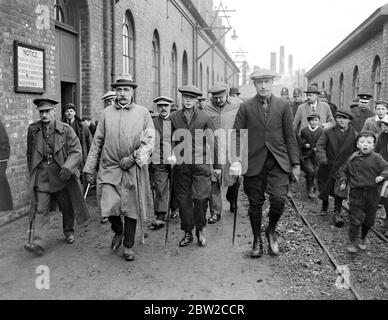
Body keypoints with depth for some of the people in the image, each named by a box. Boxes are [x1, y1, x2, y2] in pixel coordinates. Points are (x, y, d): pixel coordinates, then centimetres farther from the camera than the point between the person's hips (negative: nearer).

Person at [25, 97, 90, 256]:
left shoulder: (66, 129, -5)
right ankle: (38, 244, -5)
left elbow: (76, 151, -9)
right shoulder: (33, 130, 4)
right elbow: (30, 154, 14)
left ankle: (69, 232, 36)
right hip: (42, 177, 1)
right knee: (41, 210, -4)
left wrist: (68, 167, -25)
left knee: (67, 206, 13)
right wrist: (32, 173, 13)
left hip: (62, 175, -1)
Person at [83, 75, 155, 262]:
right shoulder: (106, 113, 7)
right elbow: (97, 142, 10)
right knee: (110, 207, -10)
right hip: (109, 169, 1)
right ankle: (118, 232, 23)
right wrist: (90, 168, 7)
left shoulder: (143, 113, 3)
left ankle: (128, 246, 23)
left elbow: (149, 141, -1)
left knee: (131, 209, 6)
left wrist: (134, 157, -15)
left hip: (134, 170, 0)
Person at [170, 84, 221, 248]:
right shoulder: (174, 117, 7)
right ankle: (188, 233, 20)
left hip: (201, 163, -2)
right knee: (183, 199, 6)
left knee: (200, 198, -9)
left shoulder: (204, 117, 4)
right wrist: (171, 154, -11)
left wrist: (216, 165, 9)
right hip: (181, 164, 2)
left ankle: (200, 229, 14)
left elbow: (212, 142, 8)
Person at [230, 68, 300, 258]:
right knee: (255, 203, 7)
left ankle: (271, 231, 17)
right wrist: (236, 160, -15)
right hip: (254, 162, 0)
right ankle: (257, 240, 27)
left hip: (278, 161, 0)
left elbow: (290, 136, 7)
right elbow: (237, 135, -1)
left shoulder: (283, 106, 5)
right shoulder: (245, 107, 3)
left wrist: (295, 163, 4)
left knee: (279, 199, -12)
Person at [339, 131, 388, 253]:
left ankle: (363, 239, 37)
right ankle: (352, 242, 10)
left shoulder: (376, 158, -4)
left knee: (369, 220, 13)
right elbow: (345, 172, 14)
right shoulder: (353, 158, 1)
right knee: (356, 219, -3)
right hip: (356, 192, -1)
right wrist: (343, 181, 2)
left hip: (372, 193, 1)